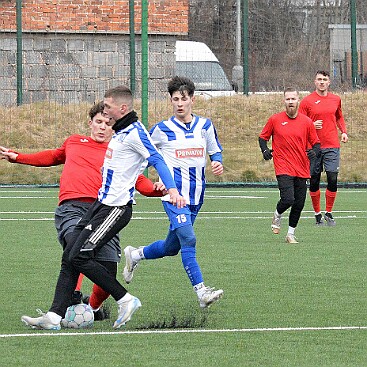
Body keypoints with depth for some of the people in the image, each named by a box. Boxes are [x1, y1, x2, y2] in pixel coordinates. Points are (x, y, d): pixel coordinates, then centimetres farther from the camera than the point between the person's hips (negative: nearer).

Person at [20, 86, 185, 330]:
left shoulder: (135, 133, -13)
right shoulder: (121, 133, 17)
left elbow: (156, 159, -23)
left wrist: (172, 190, -37)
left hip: (117, 207, -10)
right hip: (101, 204, 10)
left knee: (79, 257, -15)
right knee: (69, 257, 4)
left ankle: (125, 300, -4)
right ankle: (54, 316, 2)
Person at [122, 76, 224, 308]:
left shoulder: (205, 126, 7)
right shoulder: (162, 130, -2)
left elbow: (216, 151, 19)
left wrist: (218, 163, -3)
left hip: (196, 197, 5)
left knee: (172, 247, 14)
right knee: (188, 239, -22)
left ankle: (135, 255, 40)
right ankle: (201, 291, -24)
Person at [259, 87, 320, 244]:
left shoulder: (306, 122, 4)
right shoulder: (275, 120, 1)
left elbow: (316, 142, 11)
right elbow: (263, 137, 13)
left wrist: (315, 151, -11)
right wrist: (265, 150, -6)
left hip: (302, 169, 3)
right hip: (283, 167, -3)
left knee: (299, 204, 4)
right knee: (288, 199, -19)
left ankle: (291, 234, 21)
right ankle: (277, 216, 15)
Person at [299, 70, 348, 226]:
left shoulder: (336, 99, 9)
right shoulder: (307, 101, -1)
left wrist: (344, 131, 10)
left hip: (332, 146, 2)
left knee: (333, 179, -8)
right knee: (314, 182, 3)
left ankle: (329, 213, 6)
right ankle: (317, 214, 15)